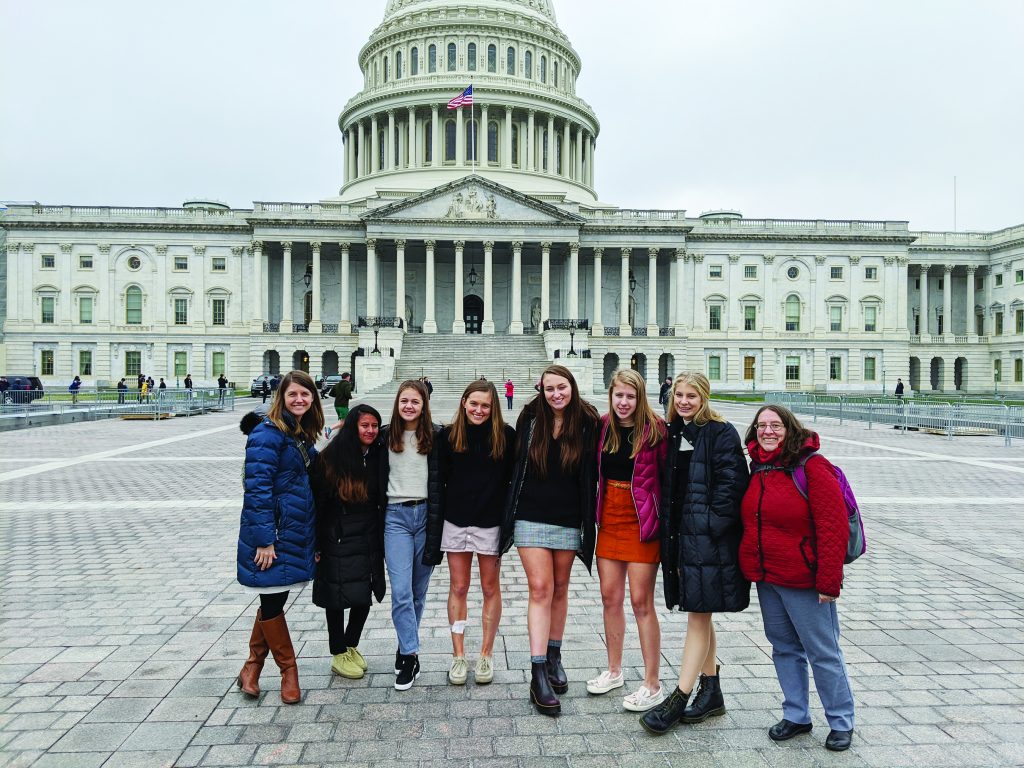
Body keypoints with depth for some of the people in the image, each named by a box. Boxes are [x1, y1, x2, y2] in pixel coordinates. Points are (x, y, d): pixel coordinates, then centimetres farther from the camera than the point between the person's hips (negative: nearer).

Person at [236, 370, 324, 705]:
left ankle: (252, 667, 32)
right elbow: (257, 486, -19)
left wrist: (315, 537, 15)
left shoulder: (305, 436, 11)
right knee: (272, 603, 6)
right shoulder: (268, 433, -14)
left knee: (274, 601, 16)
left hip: (297, 533, 8)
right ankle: (288, 670, 22)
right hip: (272, 534, -8)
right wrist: (264, 539, -21)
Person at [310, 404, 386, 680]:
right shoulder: (331, 457, -11)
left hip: (368, 538, 4)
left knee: (365, 595, 10)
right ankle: (338, 655, 23)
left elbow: (383, 500, 8)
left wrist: (383, 537, 6)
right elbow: (318, 501, -9)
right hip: (338, 539, -4)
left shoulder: (378, 457, 2)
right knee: (337, 596, 6)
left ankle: (351, 646, 32)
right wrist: (316, 543, -10)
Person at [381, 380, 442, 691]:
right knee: (400, 591, -7)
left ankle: (406, 648, 26)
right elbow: (379, 478, 12)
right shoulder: (386, 435, 7)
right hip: (396, 516, 1)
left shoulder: (435, 436, 0)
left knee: (419, 589, 8)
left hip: (424, 513, -1)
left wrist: (435, 522, -5)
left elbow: (438, 480, 0)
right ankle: (411, 657, 1)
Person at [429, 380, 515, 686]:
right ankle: (458, 656, 21)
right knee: (458, 588, 9)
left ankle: (486, 655, 24)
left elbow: (513, 478, -1)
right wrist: (437, 522, 2)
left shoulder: (505, 435, -5)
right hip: (456, 521, 2)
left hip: (491, 522, -1)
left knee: (490, 588, 10)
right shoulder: (448, 435, 0)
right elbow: (440, 480, 4)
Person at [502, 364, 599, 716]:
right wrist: (512, 511, 8)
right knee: (540, 588, -6)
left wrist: (589, 518, -2)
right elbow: (516, 466, 8)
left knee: (559, 589, 13)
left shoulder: (586, 424, -3)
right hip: (532, 518, -1)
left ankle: (554, 657, 31)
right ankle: (538, 673, -3)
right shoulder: (530, 419, -1)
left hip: (568, 520, 1)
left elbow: (591, 473, 1)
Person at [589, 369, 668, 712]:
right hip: (609, 519, 5)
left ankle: (653, 685, 15)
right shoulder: (604, 427, 3)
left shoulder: (655, 429, -11)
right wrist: (596, 512, 8)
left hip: (641, 522, -5)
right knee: (610, 596, 12)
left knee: (641, 602, 0)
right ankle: (614, 671, 31)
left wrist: (662, 520, -11)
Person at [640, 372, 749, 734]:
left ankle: (678, 700, 8)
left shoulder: (721, 433, -8)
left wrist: (711, 527, -17)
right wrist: (666, 525, 8)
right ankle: (711, 691, 31)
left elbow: (731, 484, -14)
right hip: (679, 534, 7)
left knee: (698, 617, 0)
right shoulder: (673, 433, 11)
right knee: (700, 615, 17)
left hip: (708, 537, -7)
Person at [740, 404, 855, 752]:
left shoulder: (812, 466, -16)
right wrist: (752, 567, 15)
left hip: (803, 581, -7)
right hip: (766, 579, 7)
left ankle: (841, 722, 26)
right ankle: (796, 716, 32)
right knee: (784, 648, 17)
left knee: (823, 652, 7)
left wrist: (829, 581, -19)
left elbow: (833, 527, -18)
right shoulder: (757, 468, 6)